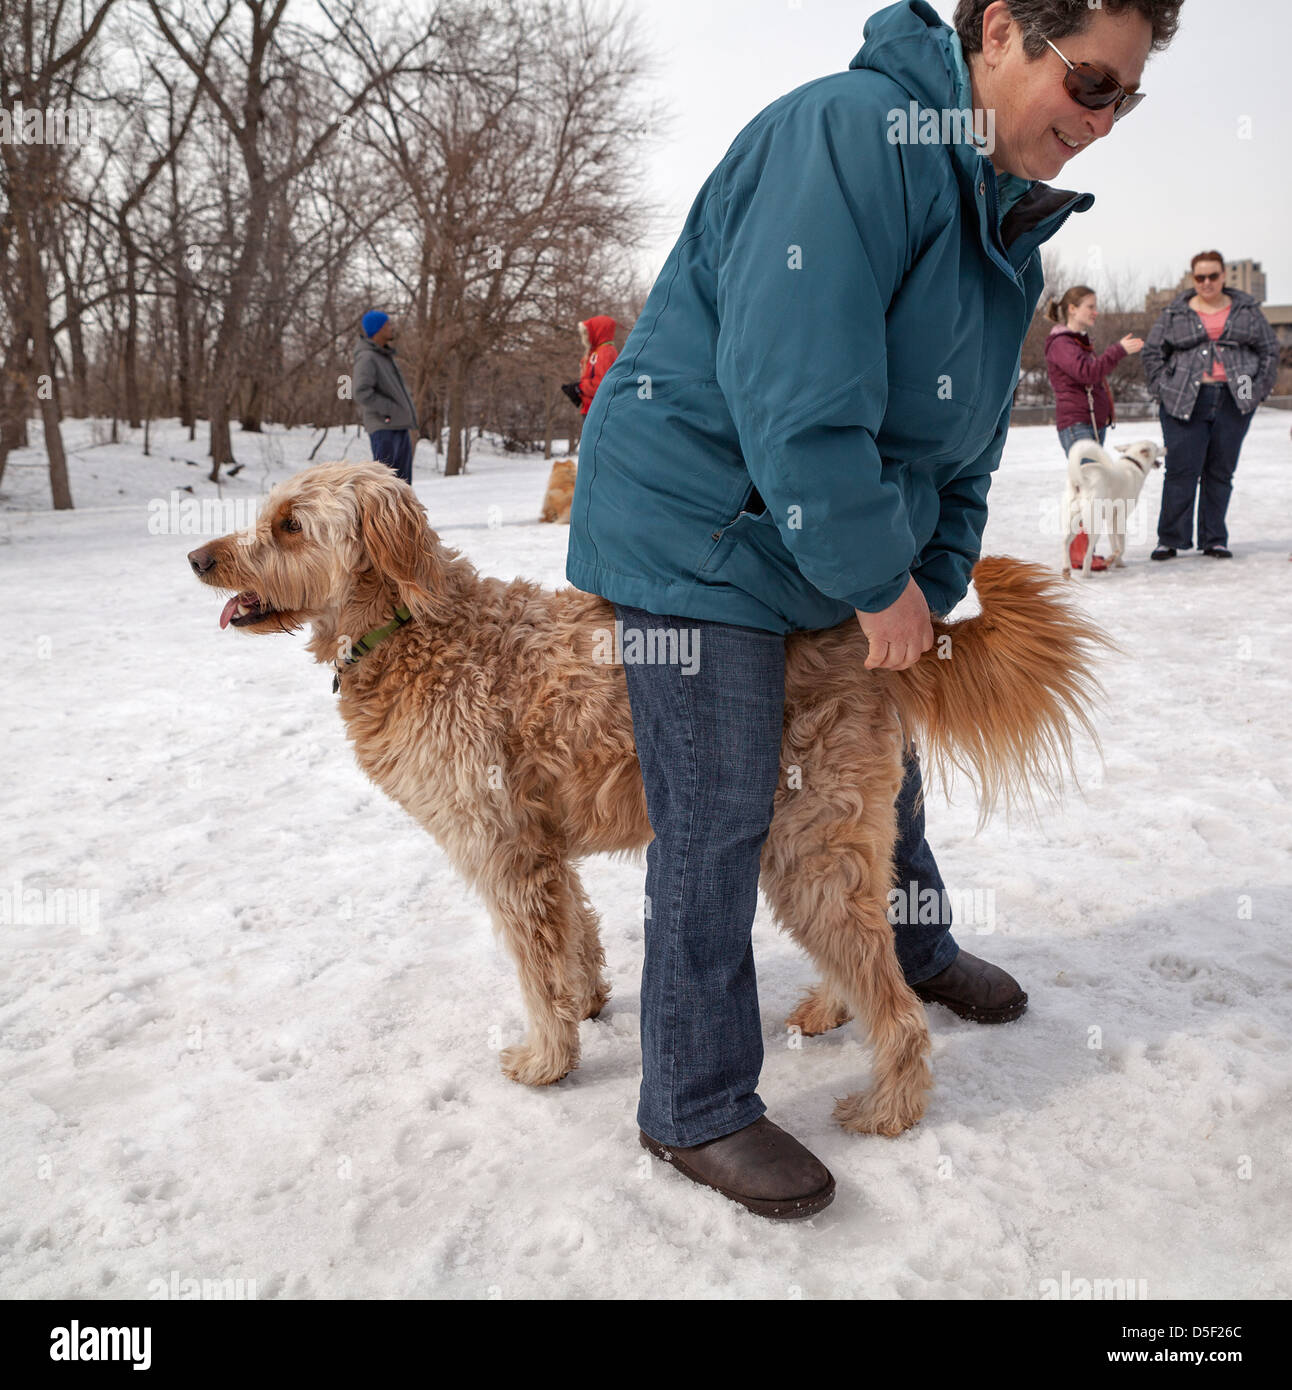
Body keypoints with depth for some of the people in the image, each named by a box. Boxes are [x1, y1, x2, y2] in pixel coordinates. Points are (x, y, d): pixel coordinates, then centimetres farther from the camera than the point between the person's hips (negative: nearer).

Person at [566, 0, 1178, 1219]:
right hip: (700, 530, -9)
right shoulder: (852, 134, -23)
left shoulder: (1007, 214, 9)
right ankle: (694, 1108, 14)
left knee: (879, 753, 23)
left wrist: (931, 592, 3)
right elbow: (796, 404, -30)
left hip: (845, 544, 9)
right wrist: (880, 584, -20)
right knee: (717, 825, -4)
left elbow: (963, 438, 12)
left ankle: (920, 956, 50)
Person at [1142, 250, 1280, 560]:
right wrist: (1165, 390, -1)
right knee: (1181, 471, -7)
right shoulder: (1175, 313, 8)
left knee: (1221, 472, 5)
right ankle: (1170, 540, -1)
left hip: (1233, 404, 2)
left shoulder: (1246, 310, 11)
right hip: (1186, 403, -2)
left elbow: (1270, 350, 14)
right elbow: (1152, 353, 9)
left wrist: (1257, 390, 4)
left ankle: (1214, 540, 12)